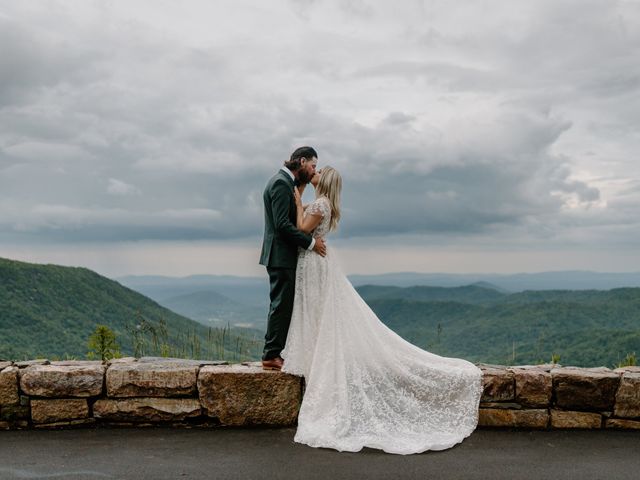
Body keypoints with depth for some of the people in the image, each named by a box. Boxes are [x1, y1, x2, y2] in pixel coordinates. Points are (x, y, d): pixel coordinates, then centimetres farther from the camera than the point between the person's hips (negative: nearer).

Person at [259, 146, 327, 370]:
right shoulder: (281, 183, -15)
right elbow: (282, 224, -22)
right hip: (281, 255, -10)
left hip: (283, 256, 10)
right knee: (281, 304, -7)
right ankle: (271, 355, -1)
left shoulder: (285, 182, 18)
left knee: (282, 305, 12)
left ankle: (273, 353, 17)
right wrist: (311, 242, -18)